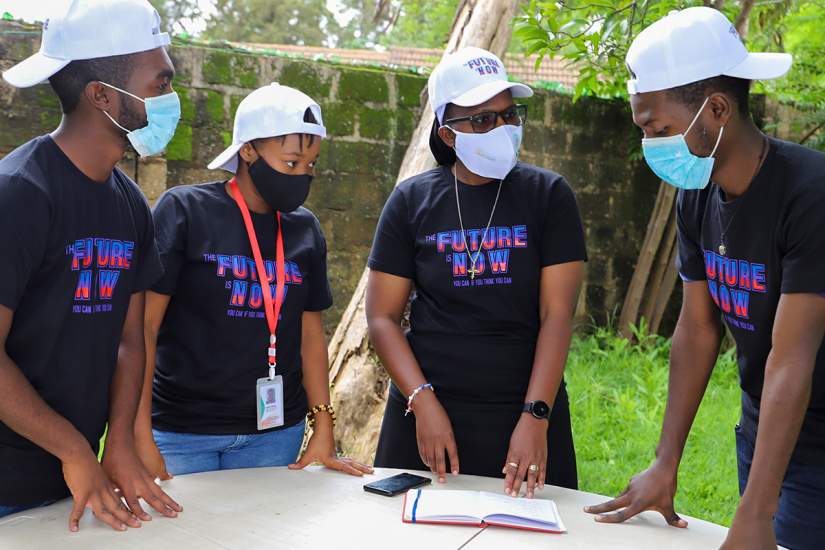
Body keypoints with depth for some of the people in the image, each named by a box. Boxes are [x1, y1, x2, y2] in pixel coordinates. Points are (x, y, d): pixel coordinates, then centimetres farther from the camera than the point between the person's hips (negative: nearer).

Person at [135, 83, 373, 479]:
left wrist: (324, 428, 3)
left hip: (275, 431, 4)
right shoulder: (185, 210, -8)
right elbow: (143, 326, -10)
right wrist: (141, 437, -15)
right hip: (181, 431, -4)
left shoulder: (304, 228, 6)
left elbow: (310, 332, 10)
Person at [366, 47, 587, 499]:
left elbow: (557, 315, -7)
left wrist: (536, 417, -16)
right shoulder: (412, 200, 1)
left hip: (525, 411, 0)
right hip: (426, 411, 1)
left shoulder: (547, 195, -1)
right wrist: (423, 403, -10)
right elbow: (381, 316, 0)